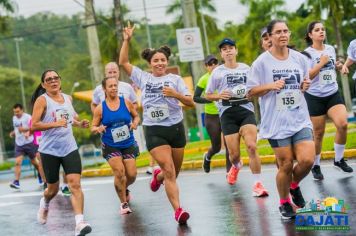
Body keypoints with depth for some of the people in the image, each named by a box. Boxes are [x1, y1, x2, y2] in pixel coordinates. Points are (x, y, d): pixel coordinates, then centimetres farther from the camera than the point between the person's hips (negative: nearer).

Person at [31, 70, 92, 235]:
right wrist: (55, 124, -26)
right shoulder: (42, 100, -7)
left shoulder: (67, 98, 10)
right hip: (49, 150, -3)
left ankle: (80, 223, -19)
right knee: (53, 189, 11)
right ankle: (44, 203, 46)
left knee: (75, 185, -13)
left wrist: (80, 123, 6)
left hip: (70, 148, 3)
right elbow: (34, 125, -15)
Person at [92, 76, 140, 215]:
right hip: (110, 146, -2)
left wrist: (135, 123, -10)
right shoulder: (100, 108, -4)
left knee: (132, 174, -1)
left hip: (129, 144, 2)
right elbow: (93, 128, 2)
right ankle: (124, 203, 0)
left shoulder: (126, 103, -1)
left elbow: (136, 116, 12)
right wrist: (98, 129, -21)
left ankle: (124, 189, 36)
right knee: (119, 172, -17)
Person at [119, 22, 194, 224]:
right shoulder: (143, 78, 6)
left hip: (175, 128, 1)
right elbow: (123, 62, 9)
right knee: (170, 171, -14)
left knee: (174, 172, 13)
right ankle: (178, 210, -14)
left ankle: (158, 175, 46)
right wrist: (127, 40, 2)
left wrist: (176, 95, -22)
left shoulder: (175, 79, 2)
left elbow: (191, 103, -4)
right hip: (154, 131, -1)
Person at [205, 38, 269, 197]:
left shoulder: (246, 69, 11)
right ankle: (236, 166, 38)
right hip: (227, 113, 0)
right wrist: (219, 96, -8)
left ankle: (258, 184, -14)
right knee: (234, 153, -1)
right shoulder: (217, 72, 8)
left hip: (246, 110, 0)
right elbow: (208, 95, 13)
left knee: (251, 146, -19)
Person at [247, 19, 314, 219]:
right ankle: (284, 203, 23)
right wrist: (271, 86, -17)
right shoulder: (262, 62, -5)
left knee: (307, 160, -11)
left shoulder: (300, 58, 6)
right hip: (277, 122, -3)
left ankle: (294, 186, 22)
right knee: (286, 164, 0)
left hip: (300, 119, 3)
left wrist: (305, 86, -2)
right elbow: (251, 91, -2)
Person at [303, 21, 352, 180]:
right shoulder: (307, 53, -8)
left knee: (343, 124, -17)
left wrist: (338, 66, 3)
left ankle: (339, 159, 2)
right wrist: (321, 63, -20)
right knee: (318, 134, 2)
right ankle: (315, 167, 20)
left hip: (333, 94, 4)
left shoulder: (331, 49, 8)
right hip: (315, 97, -4)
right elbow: (306, 76, -16)